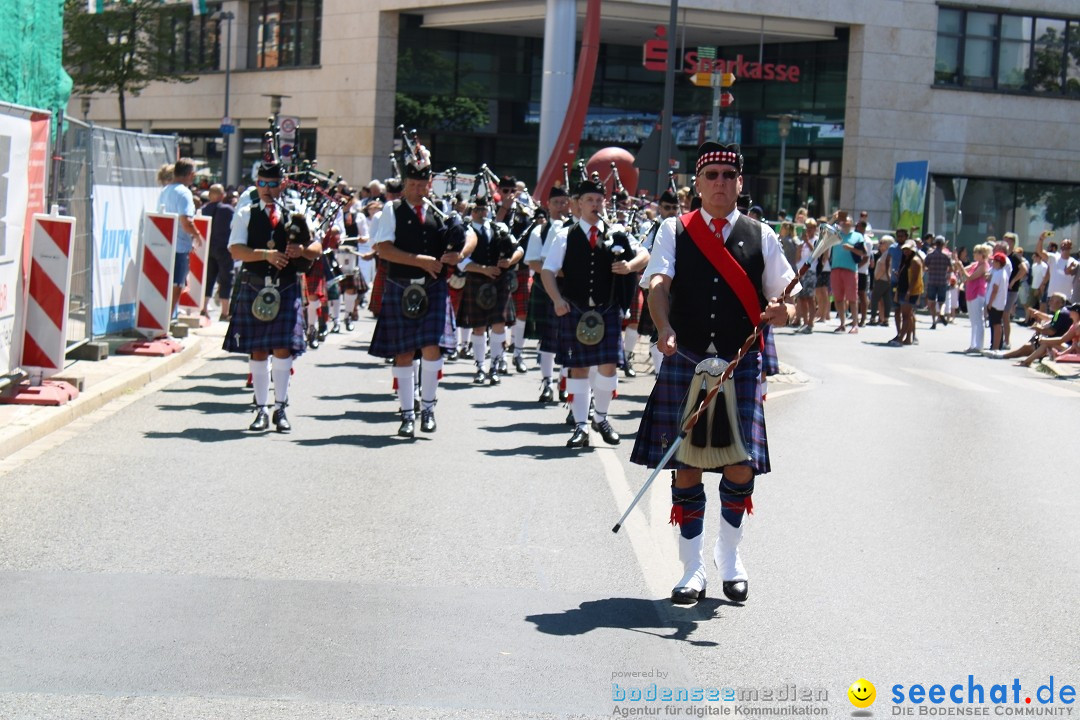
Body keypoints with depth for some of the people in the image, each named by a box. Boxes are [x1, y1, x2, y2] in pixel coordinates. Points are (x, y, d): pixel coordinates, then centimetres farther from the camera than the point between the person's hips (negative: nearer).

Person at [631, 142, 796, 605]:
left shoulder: (760, 236, 9)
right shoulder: (675, 232, 6)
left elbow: (785, 302, 8)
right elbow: (658, 284, -10)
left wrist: (781, 312, -17)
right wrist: (665, 329, -30)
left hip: (741, 365, 1)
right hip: (685, 363, 0)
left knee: (741, 467, -4)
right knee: (686, 467, 1)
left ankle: (730, 558, 21)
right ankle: (693, 569, 14)